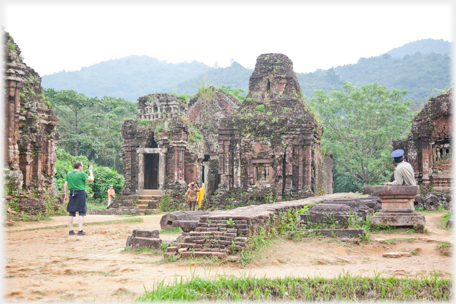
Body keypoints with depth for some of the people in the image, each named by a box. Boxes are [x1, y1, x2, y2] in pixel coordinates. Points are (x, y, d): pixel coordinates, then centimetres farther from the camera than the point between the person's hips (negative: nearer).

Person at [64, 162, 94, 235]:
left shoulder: (68, 174, 7)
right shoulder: (81, 174, -8)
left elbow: (65, 186, 8)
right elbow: (91, 179, -1)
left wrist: (66, 195, 16)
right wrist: (90, 171, 14)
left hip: (72, 194, 5)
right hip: (81, 194, -5)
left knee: (71, 213, 8)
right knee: (81, 213, 0)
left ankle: (71, 230, 10)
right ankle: (80, 231, -5)